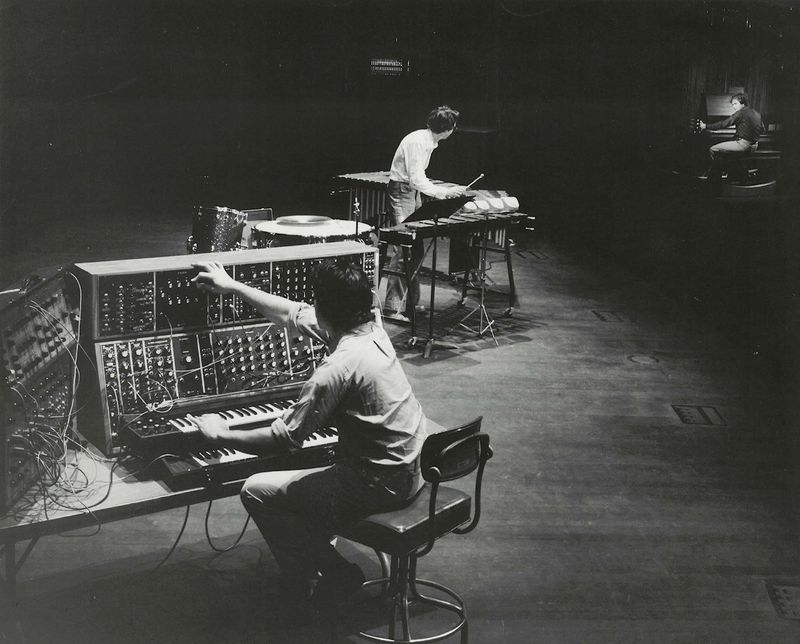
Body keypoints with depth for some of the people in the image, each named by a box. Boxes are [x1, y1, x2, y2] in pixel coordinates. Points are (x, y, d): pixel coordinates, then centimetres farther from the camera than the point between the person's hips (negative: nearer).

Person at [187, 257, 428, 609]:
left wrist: (221, 436, -4)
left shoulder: (338, 368, -26)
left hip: (379, 484, -9)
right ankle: (316, 556, 36)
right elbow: (295, 315, 14)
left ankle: (335, 576, 10)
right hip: (410, 470, 9)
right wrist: (232, 286, 22)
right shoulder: (370, 326, 1)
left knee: (257, 491, 0)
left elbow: (283, 439, -20)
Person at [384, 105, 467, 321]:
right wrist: (445, 192, -30)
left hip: (414, 193, 10)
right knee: (402, 251, -12)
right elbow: (417, 180, -27)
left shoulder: (430, 141, 8)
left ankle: (411, 301, 22)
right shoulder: (416, 142, -22)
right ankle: (392, 307, -10)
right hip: (401, 192, -10)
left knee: (416, 250, 12)